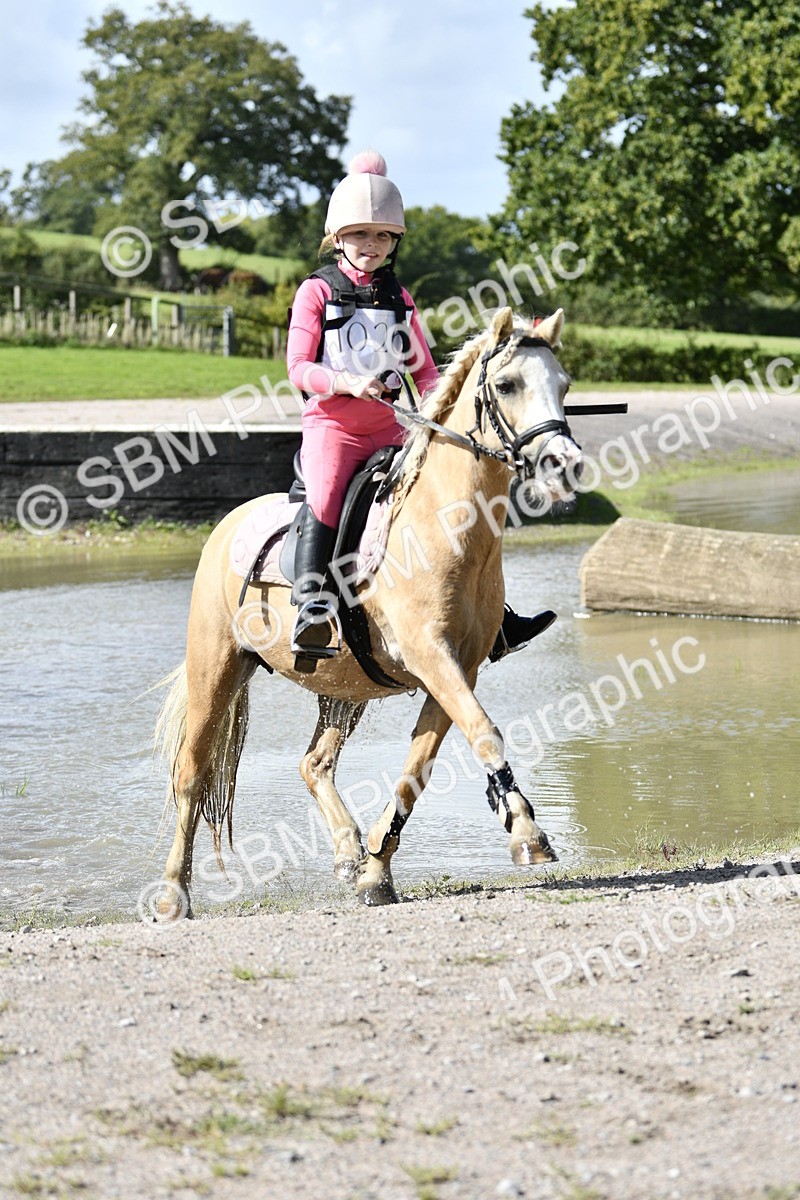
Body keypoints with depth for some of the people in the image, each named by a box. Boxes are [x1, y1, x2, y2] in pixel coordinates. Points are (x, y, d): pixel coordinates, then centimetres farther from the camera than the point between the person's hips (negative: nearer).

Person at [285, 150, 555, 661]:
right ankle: (311, 609, -30)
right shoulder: (317, 292, 1)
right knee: (325, 502, -32)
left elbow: (424, 370, 15)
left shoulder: (399, 299, 14)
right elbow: (298, 367, -6)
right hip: (331, 426, -4)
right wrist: (346, 382, -24)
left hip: (391, 430, 5)